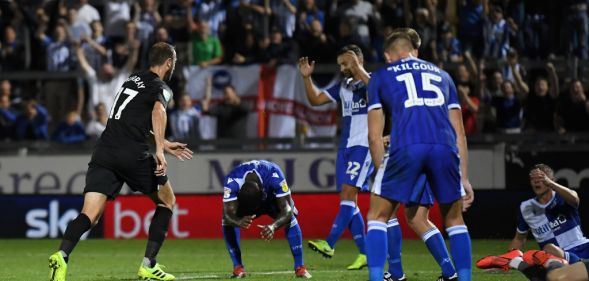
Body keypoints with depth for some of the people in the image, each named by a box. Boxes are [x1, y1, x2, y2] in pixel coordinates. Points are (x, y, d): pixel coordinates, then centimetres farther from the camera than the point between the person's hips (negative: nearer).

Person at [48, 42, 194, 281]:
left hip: (104, 154, 6)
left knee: (89, 216, -6)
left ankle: (62, 256, -34)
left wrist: (165, 145, 45)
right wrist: (160, 149, -27)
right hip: (133, 155, -6)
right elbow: (158, 111, -20)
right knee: (167, 201, 18)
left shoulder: (133, 80, 27)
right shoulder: (160, 87, 3)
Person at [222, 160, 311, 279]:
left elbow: (287, 209, -43)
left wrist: (273, 226, -62)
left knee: (290, 219, -26)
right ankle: (238, 268, -13)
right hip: (243, 198, 1)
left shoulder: (275, 176, -42)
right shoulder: (232, 182, -40)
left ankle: (300, 268, -15)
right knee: (228, 222, -24)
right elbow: (228, 214, -43)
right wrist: (239, 222, -67)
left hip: (272, 196, -1)